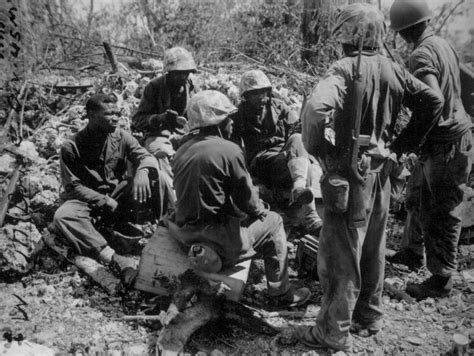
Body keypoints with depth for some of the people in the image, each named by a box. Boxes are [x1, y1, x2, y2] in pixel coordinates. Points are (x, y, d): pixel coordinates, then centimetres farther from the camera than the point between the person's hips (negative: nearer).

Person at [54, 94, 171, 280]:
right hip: (89, 200, -2)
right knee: (62, 216, -35)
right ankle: (114, 258, -46)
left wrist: (142, 171, -34)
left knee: (157, 177, -22)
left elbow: (146, 156, -9)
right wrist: (106, 202, -22)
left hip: (119, 192, 2)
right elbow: (73, 187, -12)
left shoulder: (121, 136, -3)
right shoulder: (71, 147, -13)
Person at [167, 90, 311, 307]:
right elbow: (246, 198, -11)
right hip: (215, 239, -8)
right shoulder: (228, 150, -16)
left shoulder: (182, 150, 7)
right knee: (273, 222, 11)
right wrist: (262, 211, 12)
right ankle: (281, 293, 23)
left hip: (183, 232, 8)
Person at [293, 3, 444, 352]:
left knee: (340, 253, 2)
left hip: (349, 173, -7)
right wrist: (401, 144, 9)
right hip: (380, 170, 7)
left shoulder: (345, 69, -16)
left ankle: (334, 331, 13)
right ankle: (370, 315, 34)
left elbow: (316, 108, -34)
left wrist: (318, 149, -17)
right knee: (373, 248, 18)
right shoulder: (392, 70, 5)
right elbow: (433, 102, 8)